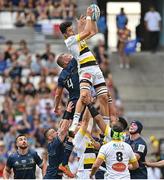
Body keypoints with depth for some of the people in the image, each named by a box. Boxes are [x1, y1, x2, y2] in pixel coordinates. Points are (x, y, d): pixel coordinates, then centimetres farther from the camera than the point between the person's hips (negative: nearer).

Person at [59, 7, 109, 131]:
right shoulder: (69, 40, -3)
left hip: (96, 69, 8)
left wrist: (93, 18, 18)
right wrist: (88, 16, -1)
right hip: (85, 70, -8)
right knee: (84, 95, -28)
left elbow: (94, 31, 29)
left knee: (104, 98, 2)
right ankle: (75, 123, -32)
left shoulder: (77, 38, 23)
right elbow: (87, 32, -10)